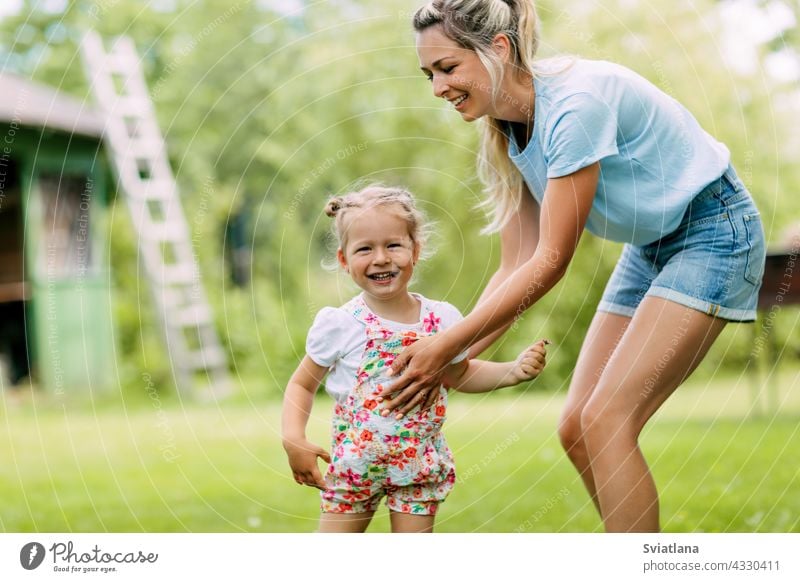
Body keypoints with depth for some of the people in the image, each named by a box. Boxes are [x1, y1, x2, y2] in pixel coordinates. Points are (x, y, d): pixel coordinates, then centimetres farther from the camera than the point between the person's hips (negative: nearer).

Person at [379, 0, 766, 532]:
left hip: (712, 232, -8)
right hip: (649, 245, 9)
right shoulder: (505, 132, -2)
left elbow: (550, 264, -26)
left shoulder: (576, 104, -28)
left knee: (606, 422, -18)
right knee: (576, 428, 1)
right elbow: (518, 266, -2)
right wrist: (450, 363, -12)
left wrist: (447, 347, -24)